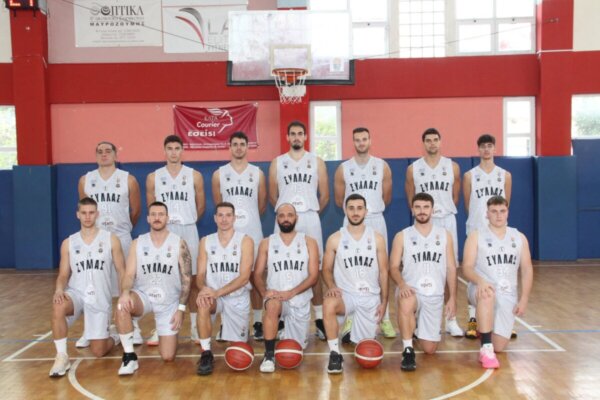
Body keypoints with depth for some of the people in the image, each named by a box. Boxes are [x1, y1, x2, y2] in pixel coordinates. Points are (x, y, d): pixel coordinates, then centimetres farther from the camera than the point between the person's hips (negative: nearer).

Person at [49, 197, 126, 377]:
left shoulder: (111, 239, -1)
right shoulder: (68, 243, 4)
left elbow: (121, 272, 1)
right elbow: (63, 275, 3)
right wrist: (59, 290, -19)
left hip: (100, 299, -1)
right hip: (76, 293, 1)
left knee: (98, 352, -2)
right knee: (58, 307, -36)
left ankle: (113, 336, 35)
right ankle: (62, 356, -19)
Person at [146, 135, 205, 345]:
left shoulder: (194, 176, 2)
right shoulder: (153, 177, 4)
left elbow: (201, 205, 9)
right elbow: (151, 207, 12)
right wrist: (163, 221, 11)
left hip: (188, 232, 0)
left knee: (192, 279, 3)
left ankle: (195, 327, 13)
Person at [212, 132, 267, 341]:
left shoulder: (257, 173, 4)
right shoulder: (219, 174, 4)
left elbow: (262, 205, 11)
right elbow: (218, 205, 11)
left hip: (252, 233, 0)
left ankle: (258, 322, 11)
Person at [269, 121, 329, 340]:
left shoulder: (317, 162, 7)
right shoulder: (277, 163, 7)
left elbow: (324, 195, 10)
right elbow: (272, 195, 12)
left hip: (310, 219, 0)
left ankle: (319, 318, 5)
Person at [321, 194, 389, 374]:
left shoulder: (377, 238, 0)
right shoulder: (335, 239, -3)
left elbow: (383, 272, 4)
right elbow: (327, 269, 2)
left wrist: (384, 302, 0)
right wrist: (331, 286, -19)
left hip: (370, 297, 2)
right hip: (345, 294, -1)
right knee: (328, 304, -37)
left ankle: (353, 331, 41)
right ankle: (335, 353, -21)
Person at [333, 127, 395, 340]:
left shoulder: (382, 166, 3)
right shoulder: (343, 169, 1)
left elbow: (386, 198, 10)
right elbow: (339, 200, 7)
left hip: (376, 221, 0)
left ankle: (385, 319, 11)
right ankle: (350, 319, 9)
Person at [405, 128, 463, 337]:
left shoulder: (452, 166, 4)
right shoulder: (413, 169, 2)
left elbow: (455, 197, 12)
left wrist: (444, 212, 11)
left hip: (447, 221, 1)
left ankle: (451, 318, 7)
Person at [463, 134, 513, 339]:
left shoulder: (505, 175, 8)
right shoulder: (470, 175, 2)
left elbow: (506, 204, 12)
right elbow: (468, 206, 6)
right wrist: (479, 218, 6)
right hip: (476, 230, -2)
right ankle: (472, 319, 4)